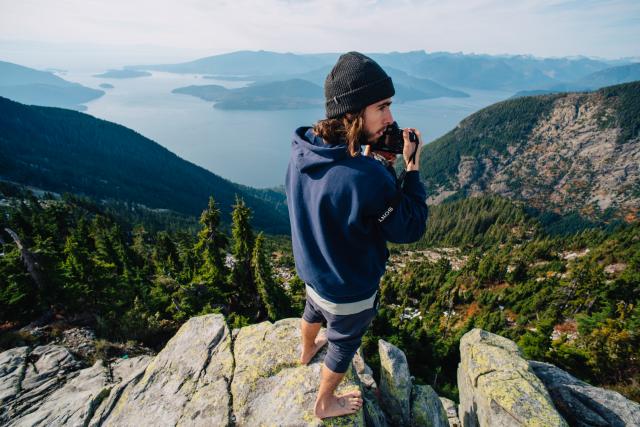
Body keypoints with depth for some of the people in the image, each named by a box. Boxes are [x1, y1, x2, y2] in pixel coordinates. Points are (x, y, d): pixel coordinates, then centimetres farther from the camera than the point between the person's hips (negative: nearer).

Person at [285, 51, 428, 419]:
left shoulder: (301, 153, -15)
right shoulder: (368, 177, -38)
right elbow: (411, 228, -22)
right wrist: (412, 166, -17)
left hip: (312, 270, 7)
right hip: (350, 290, -6)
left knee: (314, 308, 37)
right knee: (344, 343, 24)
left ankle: (308, 350, 71)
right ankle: (326, 403, 54)